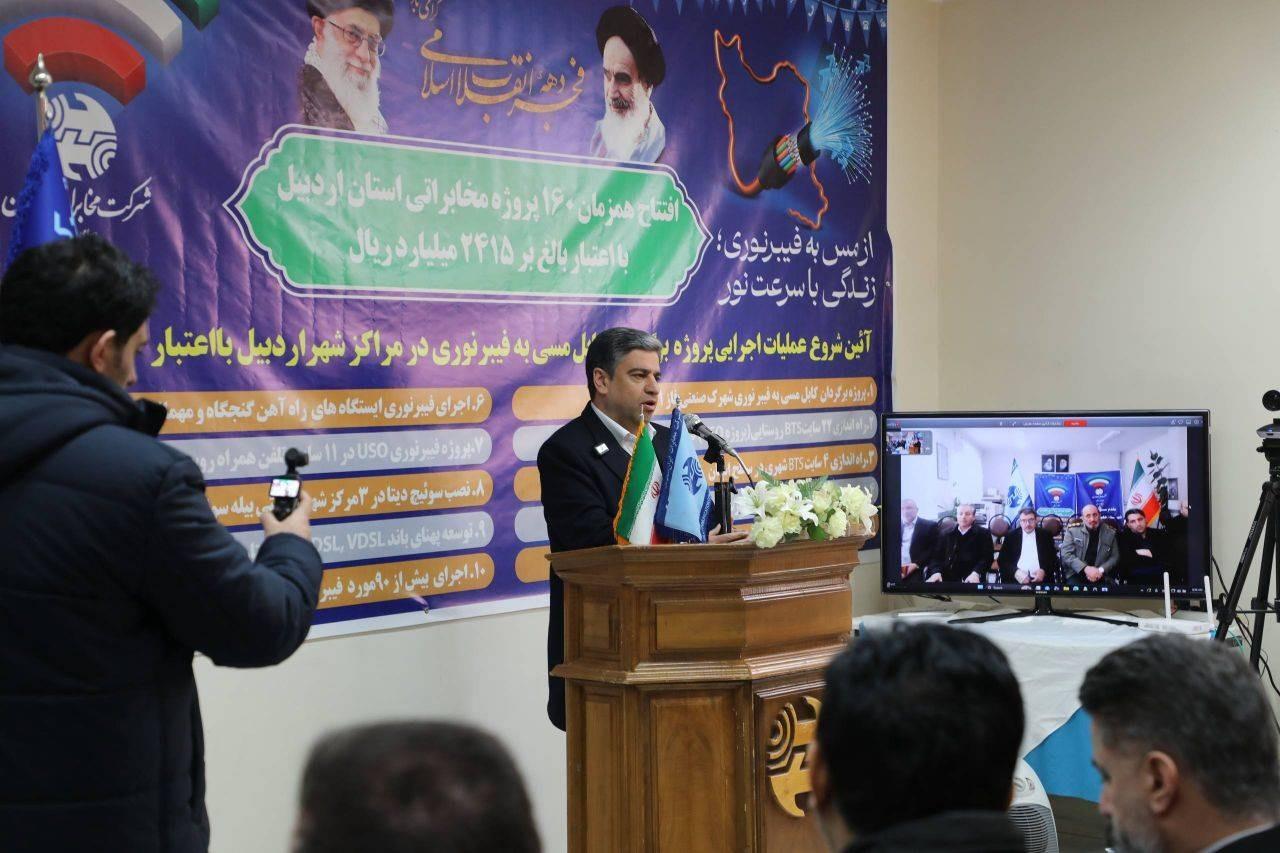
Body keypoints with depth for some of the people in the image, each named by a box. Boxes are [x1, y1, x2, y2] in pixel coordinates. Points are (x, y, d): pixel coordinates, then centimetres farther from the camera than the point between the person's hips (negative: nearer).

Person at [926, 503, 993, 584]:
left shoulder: (983, 534, 9)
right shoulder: (947, 534, 17)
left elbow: (987, 557, 0)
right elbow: (937, 556, 12)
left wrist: (976, 573, -17)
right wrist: (936, 572, -8)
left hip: (970, 579, -2)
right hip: (947, 578, 2)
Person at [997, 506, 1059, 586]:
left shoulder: (1045, 535, 11)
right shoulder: (1011, 536, 10)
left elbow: (1053, 558, 8)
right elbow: (1002, 559, 5)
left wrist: (1044, 571, -11)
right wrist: (1015, 572, -13)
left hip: (1040, 579, 0)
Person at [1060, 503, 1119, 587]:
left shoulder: (1110, 534, 10)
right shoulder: (1072, 531, 5)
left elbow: (1115, 557, 10)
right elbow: (1066, 554, -3)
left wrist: (1101, 570, -9)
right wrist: (1085, 568, -16)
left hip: (1099, 576, 2)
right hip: (1076, 574, -2)